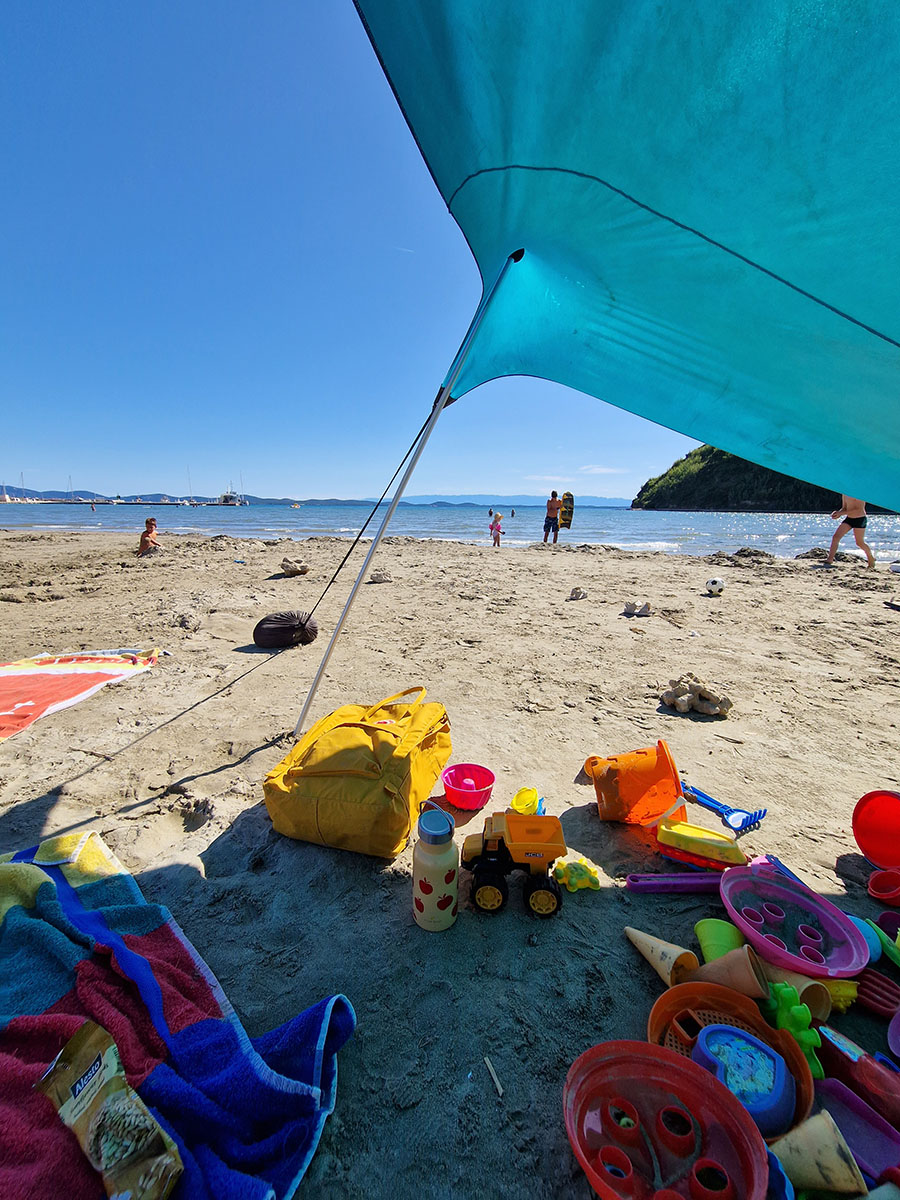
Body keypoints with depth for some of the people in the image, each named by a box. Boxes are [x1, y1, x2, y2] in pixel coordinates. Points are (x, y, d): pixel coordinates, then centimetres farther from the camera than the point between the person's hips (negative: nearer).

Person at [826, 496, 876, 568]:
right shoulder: (845, 495, 4)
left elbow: (859, 510, -24)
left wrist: (841, 513, -28)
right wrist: (838, 512, -8)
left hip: (860, 519, -6)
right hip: (848, 518, 7)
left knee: (859, 542, 3)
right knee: (836, 537, -8)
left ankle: (871, 558, 29)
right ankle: (830, 560, -8)